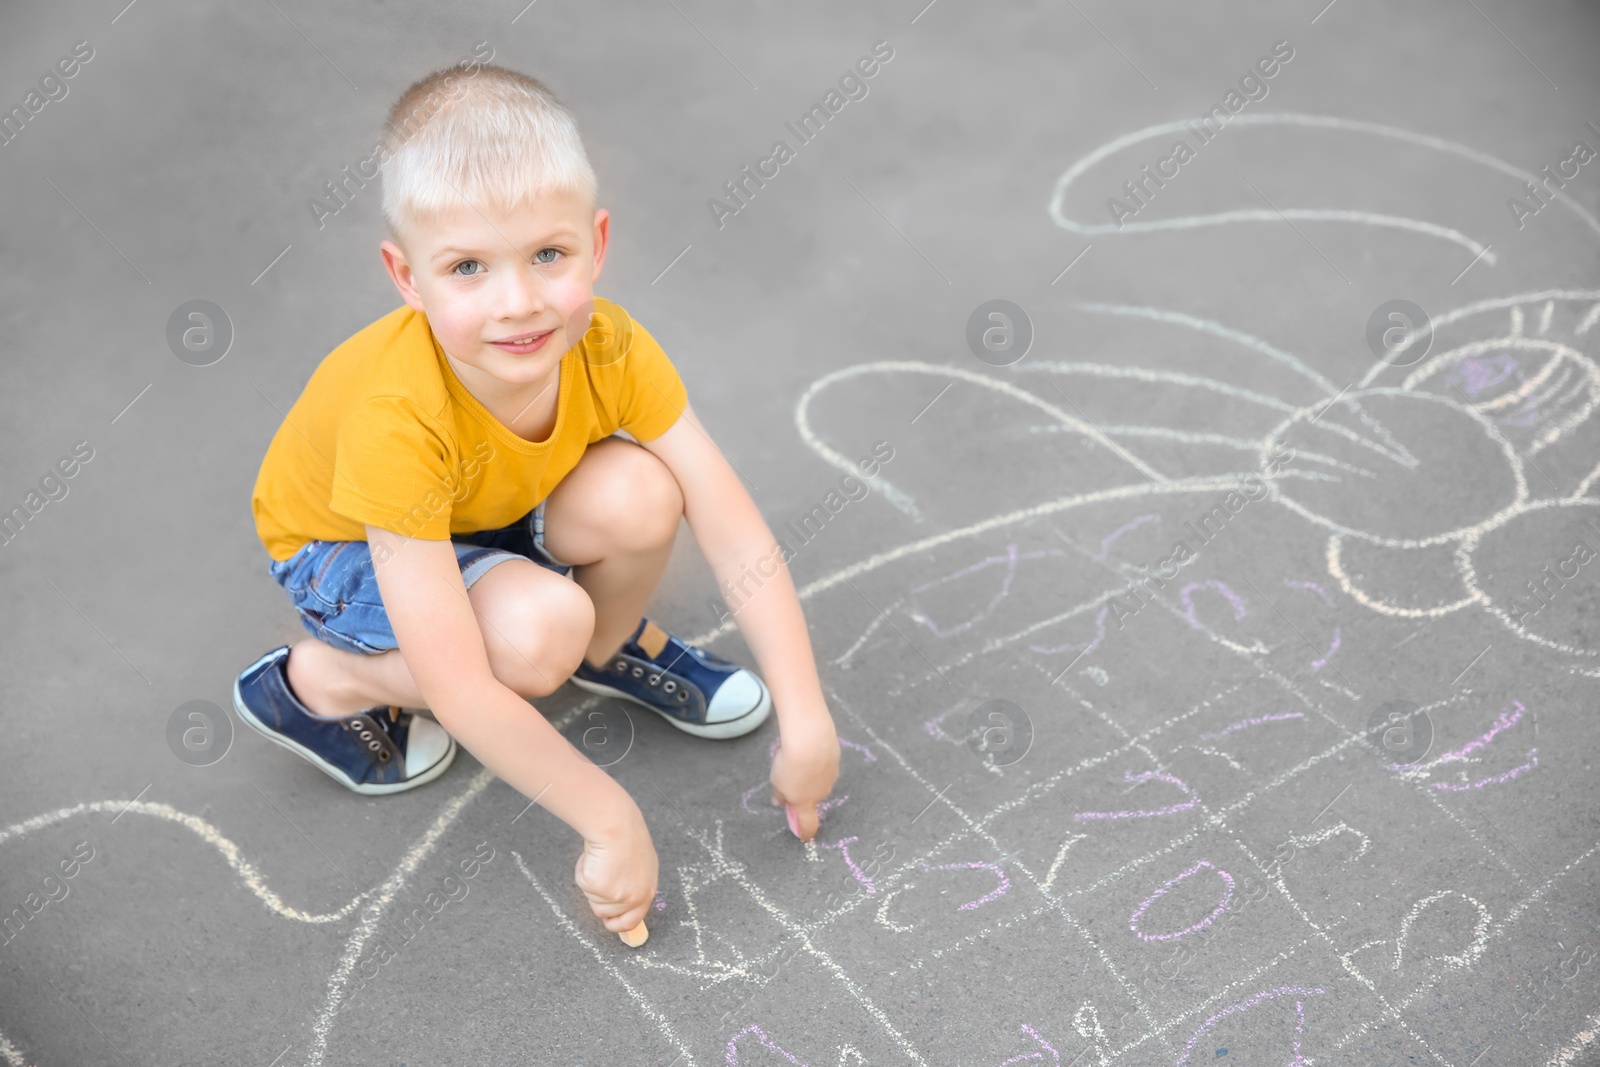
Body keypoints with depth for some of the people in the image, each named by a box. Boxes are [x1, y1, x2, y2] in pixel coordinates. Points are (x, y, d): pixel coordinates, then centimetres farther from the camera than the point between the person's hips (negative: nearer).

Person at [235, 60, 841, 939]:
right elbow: (459, 691, -39)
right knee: (539, 634, -33)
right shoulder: (399, 424, -41)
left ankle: (615, 646, 6)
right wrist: (610, 820, -34)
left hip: (495, 511, 4)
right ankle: (320, 683, -6)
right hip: (341, 540, -4)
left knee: (638, 499, -27)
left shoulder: (610, 351, -28)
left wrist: (806, 723, -27)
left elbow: (736, 534, -25)